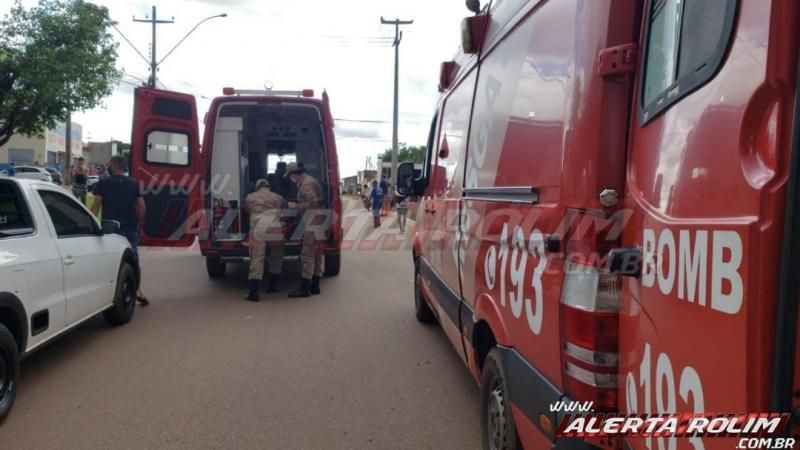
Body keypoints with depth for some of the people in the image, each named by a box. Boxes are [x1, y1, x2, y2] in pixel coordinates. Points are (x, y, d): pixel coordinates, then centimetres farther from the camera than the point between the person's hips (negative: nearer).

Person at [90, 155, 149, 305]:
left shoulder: (103, 183, -1)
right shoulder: (134, 184, 6)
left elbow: (96, 206, -7)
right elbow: (142, 207, 2)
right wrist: (140, 226, 11)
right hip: (130, 228, 2)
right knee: (133, 260, 10)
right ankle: (137, 290, 2)